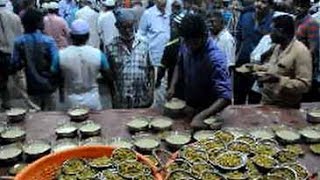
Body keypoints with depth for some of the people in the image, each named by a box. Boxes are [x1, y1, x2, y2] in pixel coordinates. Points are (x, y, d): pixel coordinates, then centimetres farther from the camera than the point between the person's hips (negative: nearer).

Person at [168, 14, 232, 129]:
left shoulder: (215, 58, -33)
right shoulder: (186, 45, -14)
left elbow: (225, 97, -37)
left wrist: (201, 116, -49)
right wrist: (173, 86, -8)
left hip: (207, 110, -5)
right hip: (187, 106, 6)